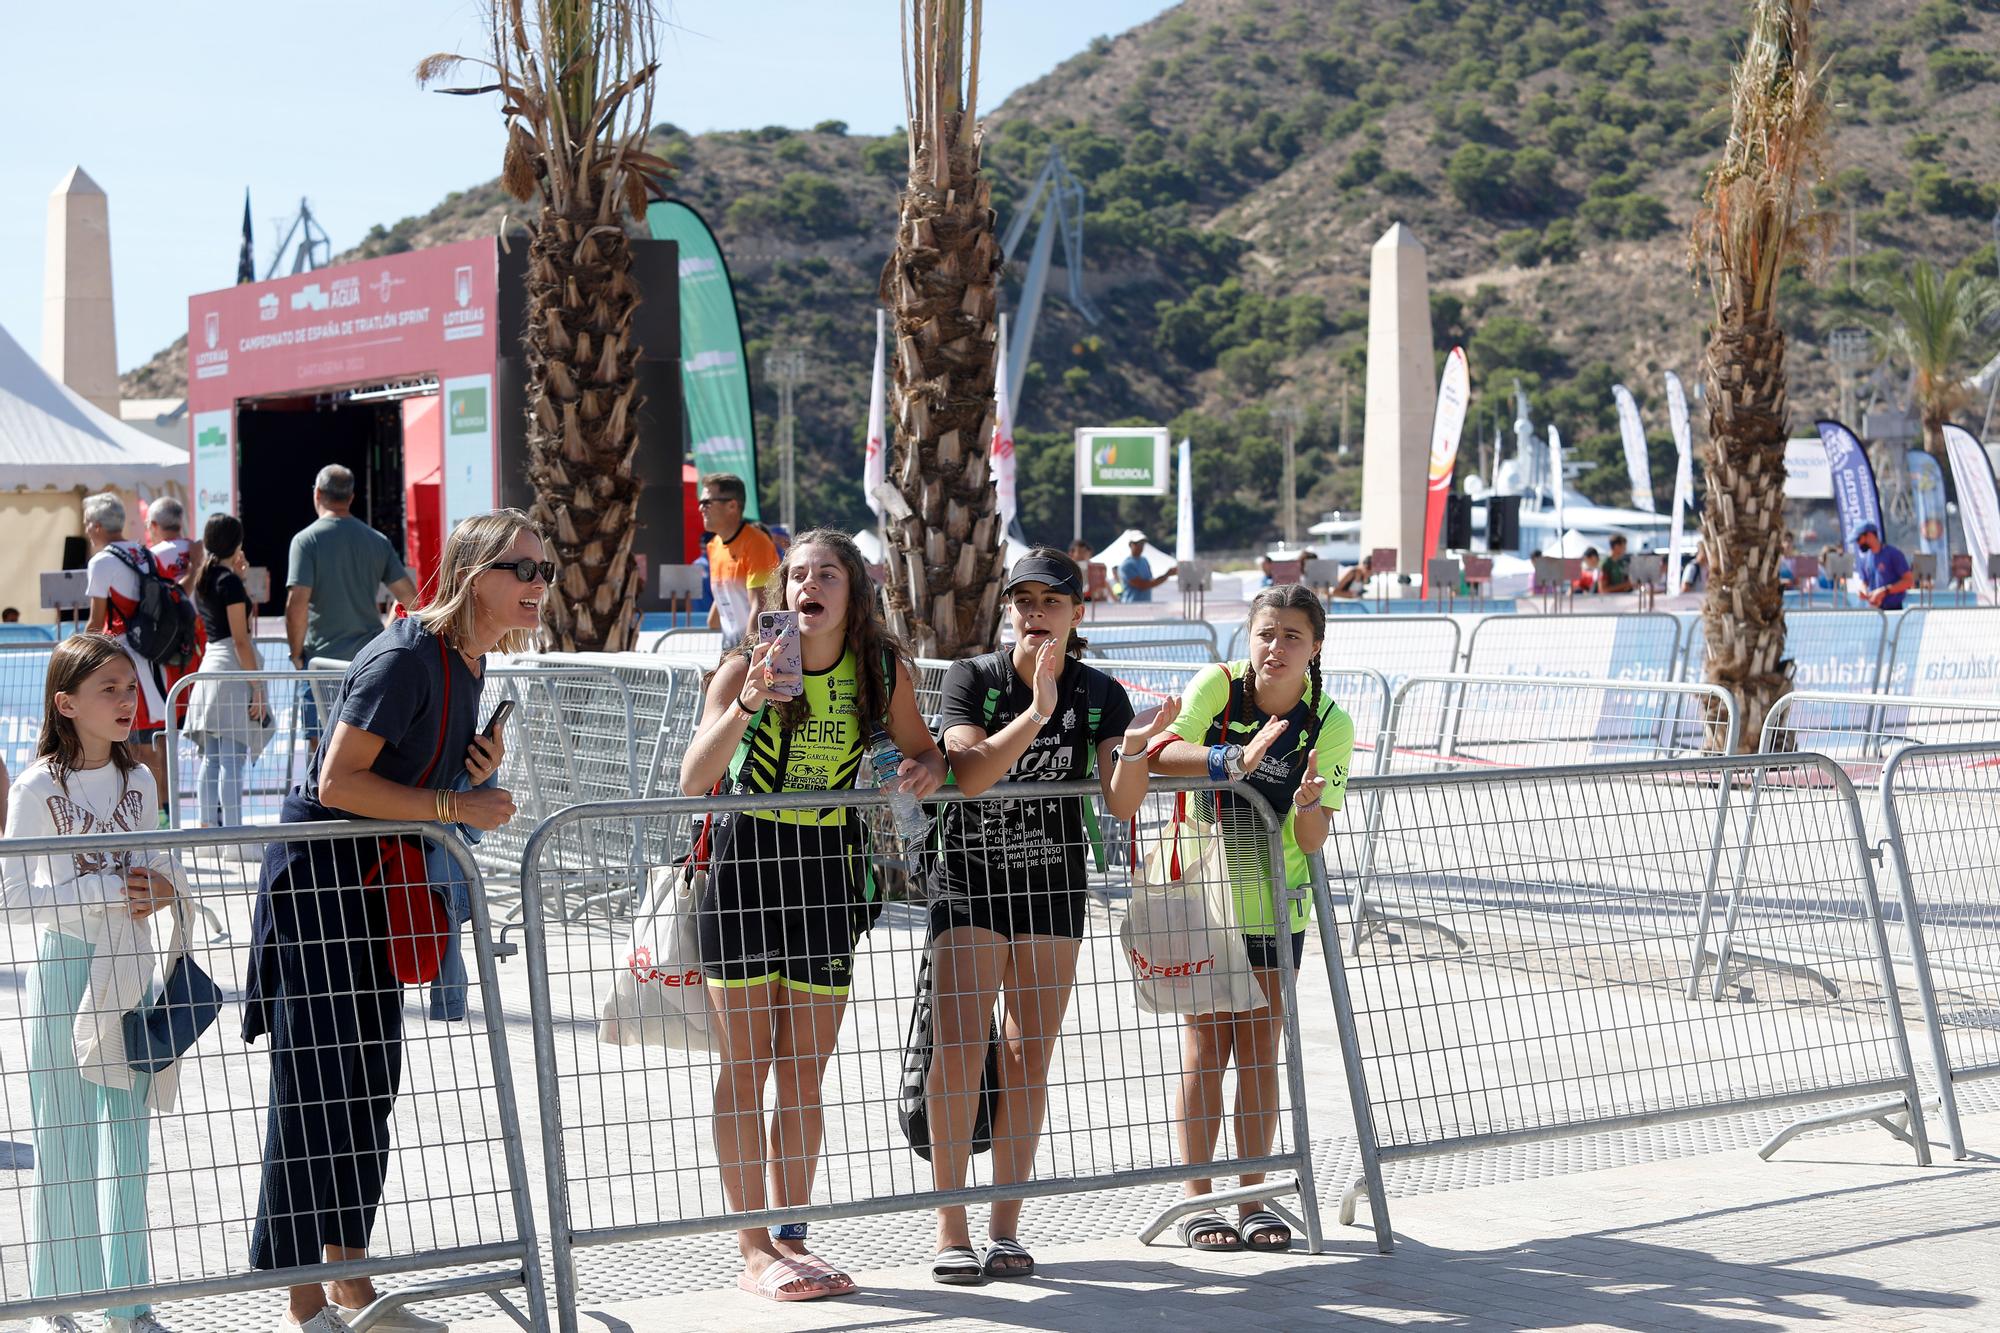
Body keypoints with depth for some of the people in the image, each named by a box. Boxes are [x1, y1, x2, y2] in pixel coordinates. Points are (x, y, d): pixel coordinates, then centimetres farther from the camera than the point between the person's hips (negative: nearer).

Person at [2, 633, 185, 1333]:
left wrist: (158, 886, -7)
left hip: (128, 968, 4)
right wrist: (109, 890, -19)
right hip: (63, 965, -4)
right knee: (61, 1136, 2)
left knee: (127, 1135, 6)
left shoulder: (138, 780, 6)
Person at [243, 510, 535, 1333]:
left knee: (373, 1081, 13)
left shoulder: (468, 663, 8)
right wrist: (455, 804, -25)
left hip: (377, 884, 10)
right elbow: (339, 781, -26)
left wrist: (478, 770, 0)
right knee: (319, 1084, -5)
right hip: (321, 874, -10)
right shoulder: (404, 658, -21)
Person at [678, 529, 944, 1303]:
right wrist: (747, 703, -33)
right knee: (747, 1062, 0)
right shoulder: (746, 666, -10)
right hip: (746, 861, -3)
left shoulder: (885, 672, -2)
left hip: (827, 868, 3)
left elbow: (923, 751, 14)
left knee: (804, 1070, 8)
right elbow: (692, 782, -19)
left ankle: (791, 1240, 18)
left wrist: (925, 770, -11)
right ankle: (754, 1252, 5)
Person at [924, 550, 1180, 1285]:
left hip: (1054, 891, 3)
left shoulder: (1101, 695, -2)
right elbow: (968, 773, -22)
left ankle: (1004, 1227, 15)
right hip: (969, 884, -2)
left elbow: (1120, 805, -10)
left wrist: (1134, 749, -29)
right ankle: (950, 1229, -3)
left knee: (1028, 1060, 6)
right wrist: (1036, 713, -32)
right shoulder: (972, 677, -8)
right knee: (958, 1049, -10)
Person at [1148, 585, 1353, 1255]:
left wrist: (1308, 801, -33)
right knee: (1204, 1050, -1)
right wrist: (1235, 761, -40)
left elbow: (1312, 841, -11)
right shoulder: (1218, 685, -12)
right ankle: (1198, 1201, 8)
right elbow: (1157, 752, -27)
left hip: (1273, 903, 2)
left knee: (1259, 1053, 5)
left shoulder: (1330, 725, -9)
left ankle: (1253, 1200, 15)